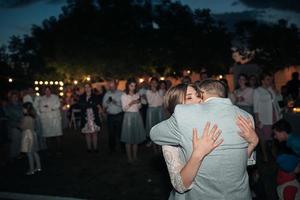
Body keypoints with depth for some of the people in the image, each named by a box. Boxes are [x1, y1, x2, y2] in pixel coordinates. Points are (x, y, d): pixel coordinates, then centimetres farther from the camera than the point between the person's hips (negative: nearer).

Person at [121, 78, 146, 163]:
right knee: (129, 138, -1)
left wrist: (139, 102, -7)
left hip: (137, 116, 4)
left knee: (137, 137, 7)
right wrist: (130, 103, -20)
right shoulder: (124, 95, -2)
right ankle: (129, 157, 9)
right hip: (129, 116, -4)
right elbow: (124, 109, -6)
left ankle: (135, 156, 19)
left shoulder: (137, 94, 9)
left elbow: (139, 107, 13)